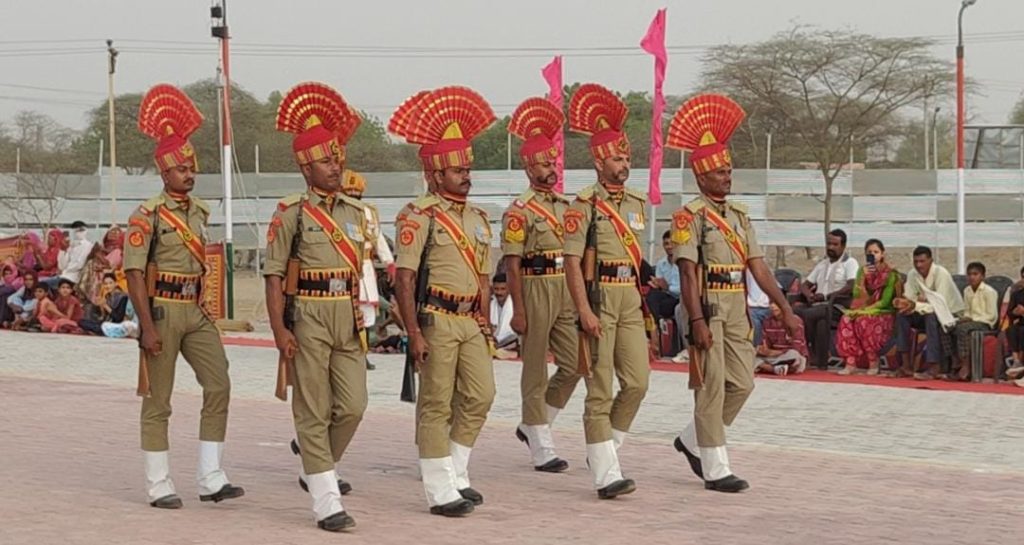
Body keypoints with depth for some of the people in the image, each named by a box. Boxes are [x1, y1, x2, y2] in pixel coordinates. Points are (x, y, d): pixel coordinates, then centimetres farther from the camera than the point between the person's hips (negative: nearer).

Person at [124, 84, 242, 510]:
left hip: (196, 312, 7)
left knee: (219, 386, -1)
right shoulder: (147, 216, -10)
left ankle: (211, 479, 4)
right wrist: (148, 327, -19)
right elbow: (134, 273, -14)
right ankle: (159, 486, 9)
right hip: (163, 311, -7)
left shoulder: (199, 212, 11)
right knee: (158, 401, 1)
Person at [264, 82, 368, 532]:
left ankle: (319, 467, 29)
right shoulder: (291, 213, -4)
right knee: (314, 411, -1)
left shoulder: (355, 212, 12)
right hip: (309, 317, -5)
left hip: (348, 318, 5)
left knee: (353, 406, 2)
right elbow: (274, 275, -6)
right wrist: (280, 330, -13)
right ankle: (327, 503, 4)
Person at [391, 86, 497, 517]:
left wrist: (485, 325, 15)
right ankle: (441, 492, 4)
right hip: (437, 321, -7)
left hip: (471, 322, 7)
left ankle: (456, 475, 21)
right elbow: (404, 278, -12)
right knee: (436, 405, -2)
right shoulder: (420, 215, -8)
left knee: (480, 396, 6)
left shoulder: (477, 219, 15)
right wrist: (414, 333, -17)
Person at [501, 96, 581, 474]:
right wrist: (518, 310, -15)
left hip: (566, 292, 7)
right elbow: (512, 263, -11)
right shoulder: (519, 211, -8)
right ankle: (542, 450, 6)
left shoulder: (565, 206, 13)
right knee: (536, 373, 1)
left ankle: (532, 427, 22)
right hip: (536, 290, -7)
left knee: (574, 365, 6)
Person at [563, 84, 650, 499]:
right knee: (601, 391, -3)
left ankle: (602, 450, 22)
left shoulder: (637, 203, 13)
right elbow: (572, 261, -12)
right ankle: (606, 475, -1)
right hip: (599, 298, -6)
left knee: (637, 382, 3)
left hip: (631, 300, 6)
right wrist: (585, 312, -19)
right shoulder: (584, 204, -7)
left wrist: (644, 304, 19)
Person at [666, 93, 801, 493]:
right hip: (708, 307, -8)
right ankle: (716, 470, 2)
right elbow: (688, 273, -15)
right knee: (712, 386, -4)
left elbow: (758, 267, 12)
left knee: (742, 384, 8)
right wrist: (697, 321, -22)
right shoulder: (690, 216, -8)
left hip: (737, 308, 8)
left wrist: (786, 310, 6)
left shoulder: (739, 216, 15)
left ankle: (692, 441, 25)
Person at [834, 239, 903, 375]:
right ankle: (850, 363, -31)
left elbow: (885, 302, -11)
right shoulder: (862, 271, 10)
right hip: (863, 311, 4)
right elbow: (857, 296, 0)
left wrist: (865, 310, -19)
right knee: (846, 320, -29)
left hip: (883, 313, -4)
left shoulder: (890, 274, -4)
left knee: (864, 321, -36)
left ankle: (874, 363, -22)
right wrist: (863, 277, -12)